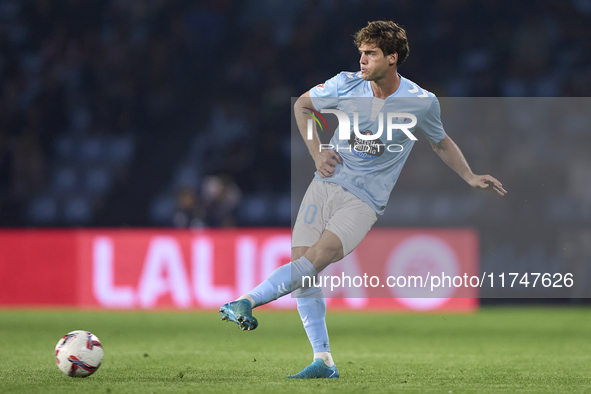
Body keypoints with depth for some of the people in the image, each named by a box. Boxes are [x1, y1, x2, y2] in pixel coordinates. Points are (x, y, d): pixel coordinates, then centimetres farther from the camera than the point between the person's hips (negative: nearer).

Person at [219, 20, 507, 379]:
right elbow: (302, 105, 16)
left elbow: (441, 142, 17)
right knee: (301, 262, -10)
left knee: (318, 256, -26)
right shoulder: (347, 85, 0)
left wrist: (470, 177, 11)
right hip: (327, 183, 3)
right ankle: (324, 361, -4)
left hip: (365, 199, -3)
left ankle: (246, 302, -31)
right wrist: (316, 151, 5)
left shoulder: (421, 103, -4)